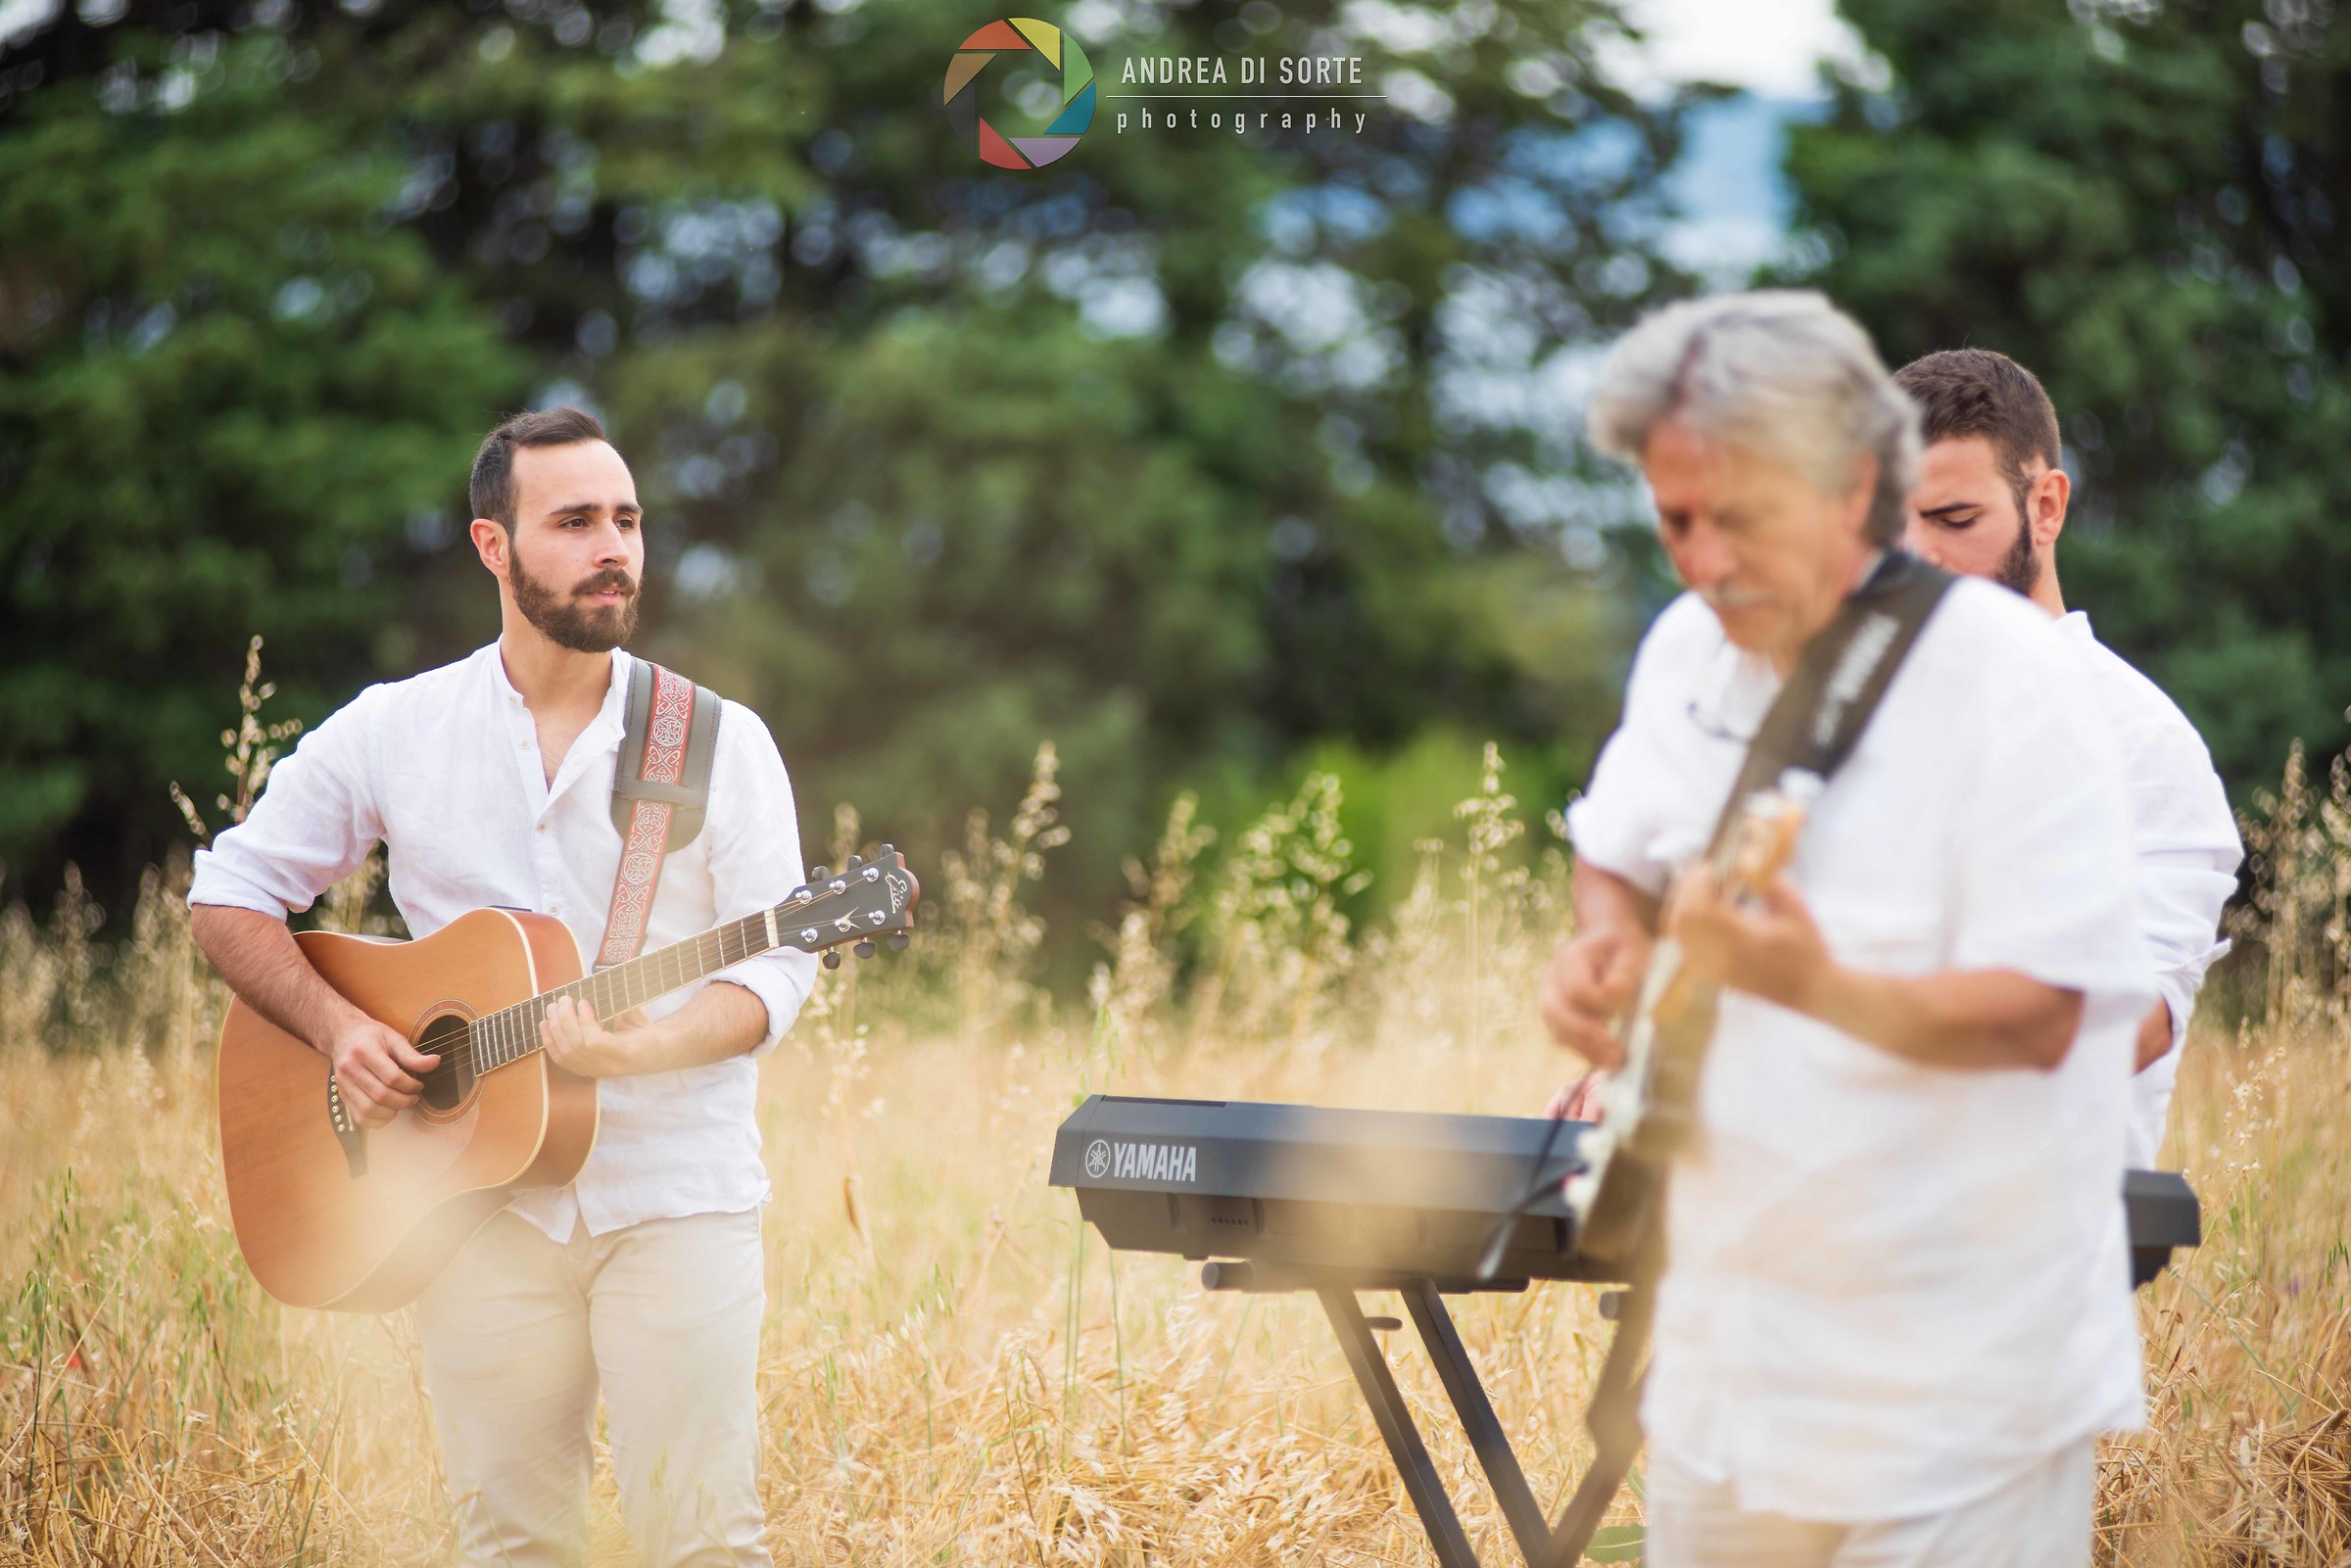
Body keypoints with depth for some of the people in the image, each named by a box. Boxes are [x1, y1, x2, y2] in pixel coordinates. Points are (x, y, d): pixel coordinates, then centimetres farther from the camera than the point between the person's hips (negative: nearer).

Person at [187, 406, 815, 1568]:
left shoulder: (720, 741, 1)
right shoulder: (394, 731, 5)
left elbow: (774, 968, -4)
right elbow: (231, 892, 10)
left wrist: (649, 1047, -23)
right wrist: (337, 1028, -6)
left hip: (674, 1197, -1)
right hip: (479, 1199, 1)